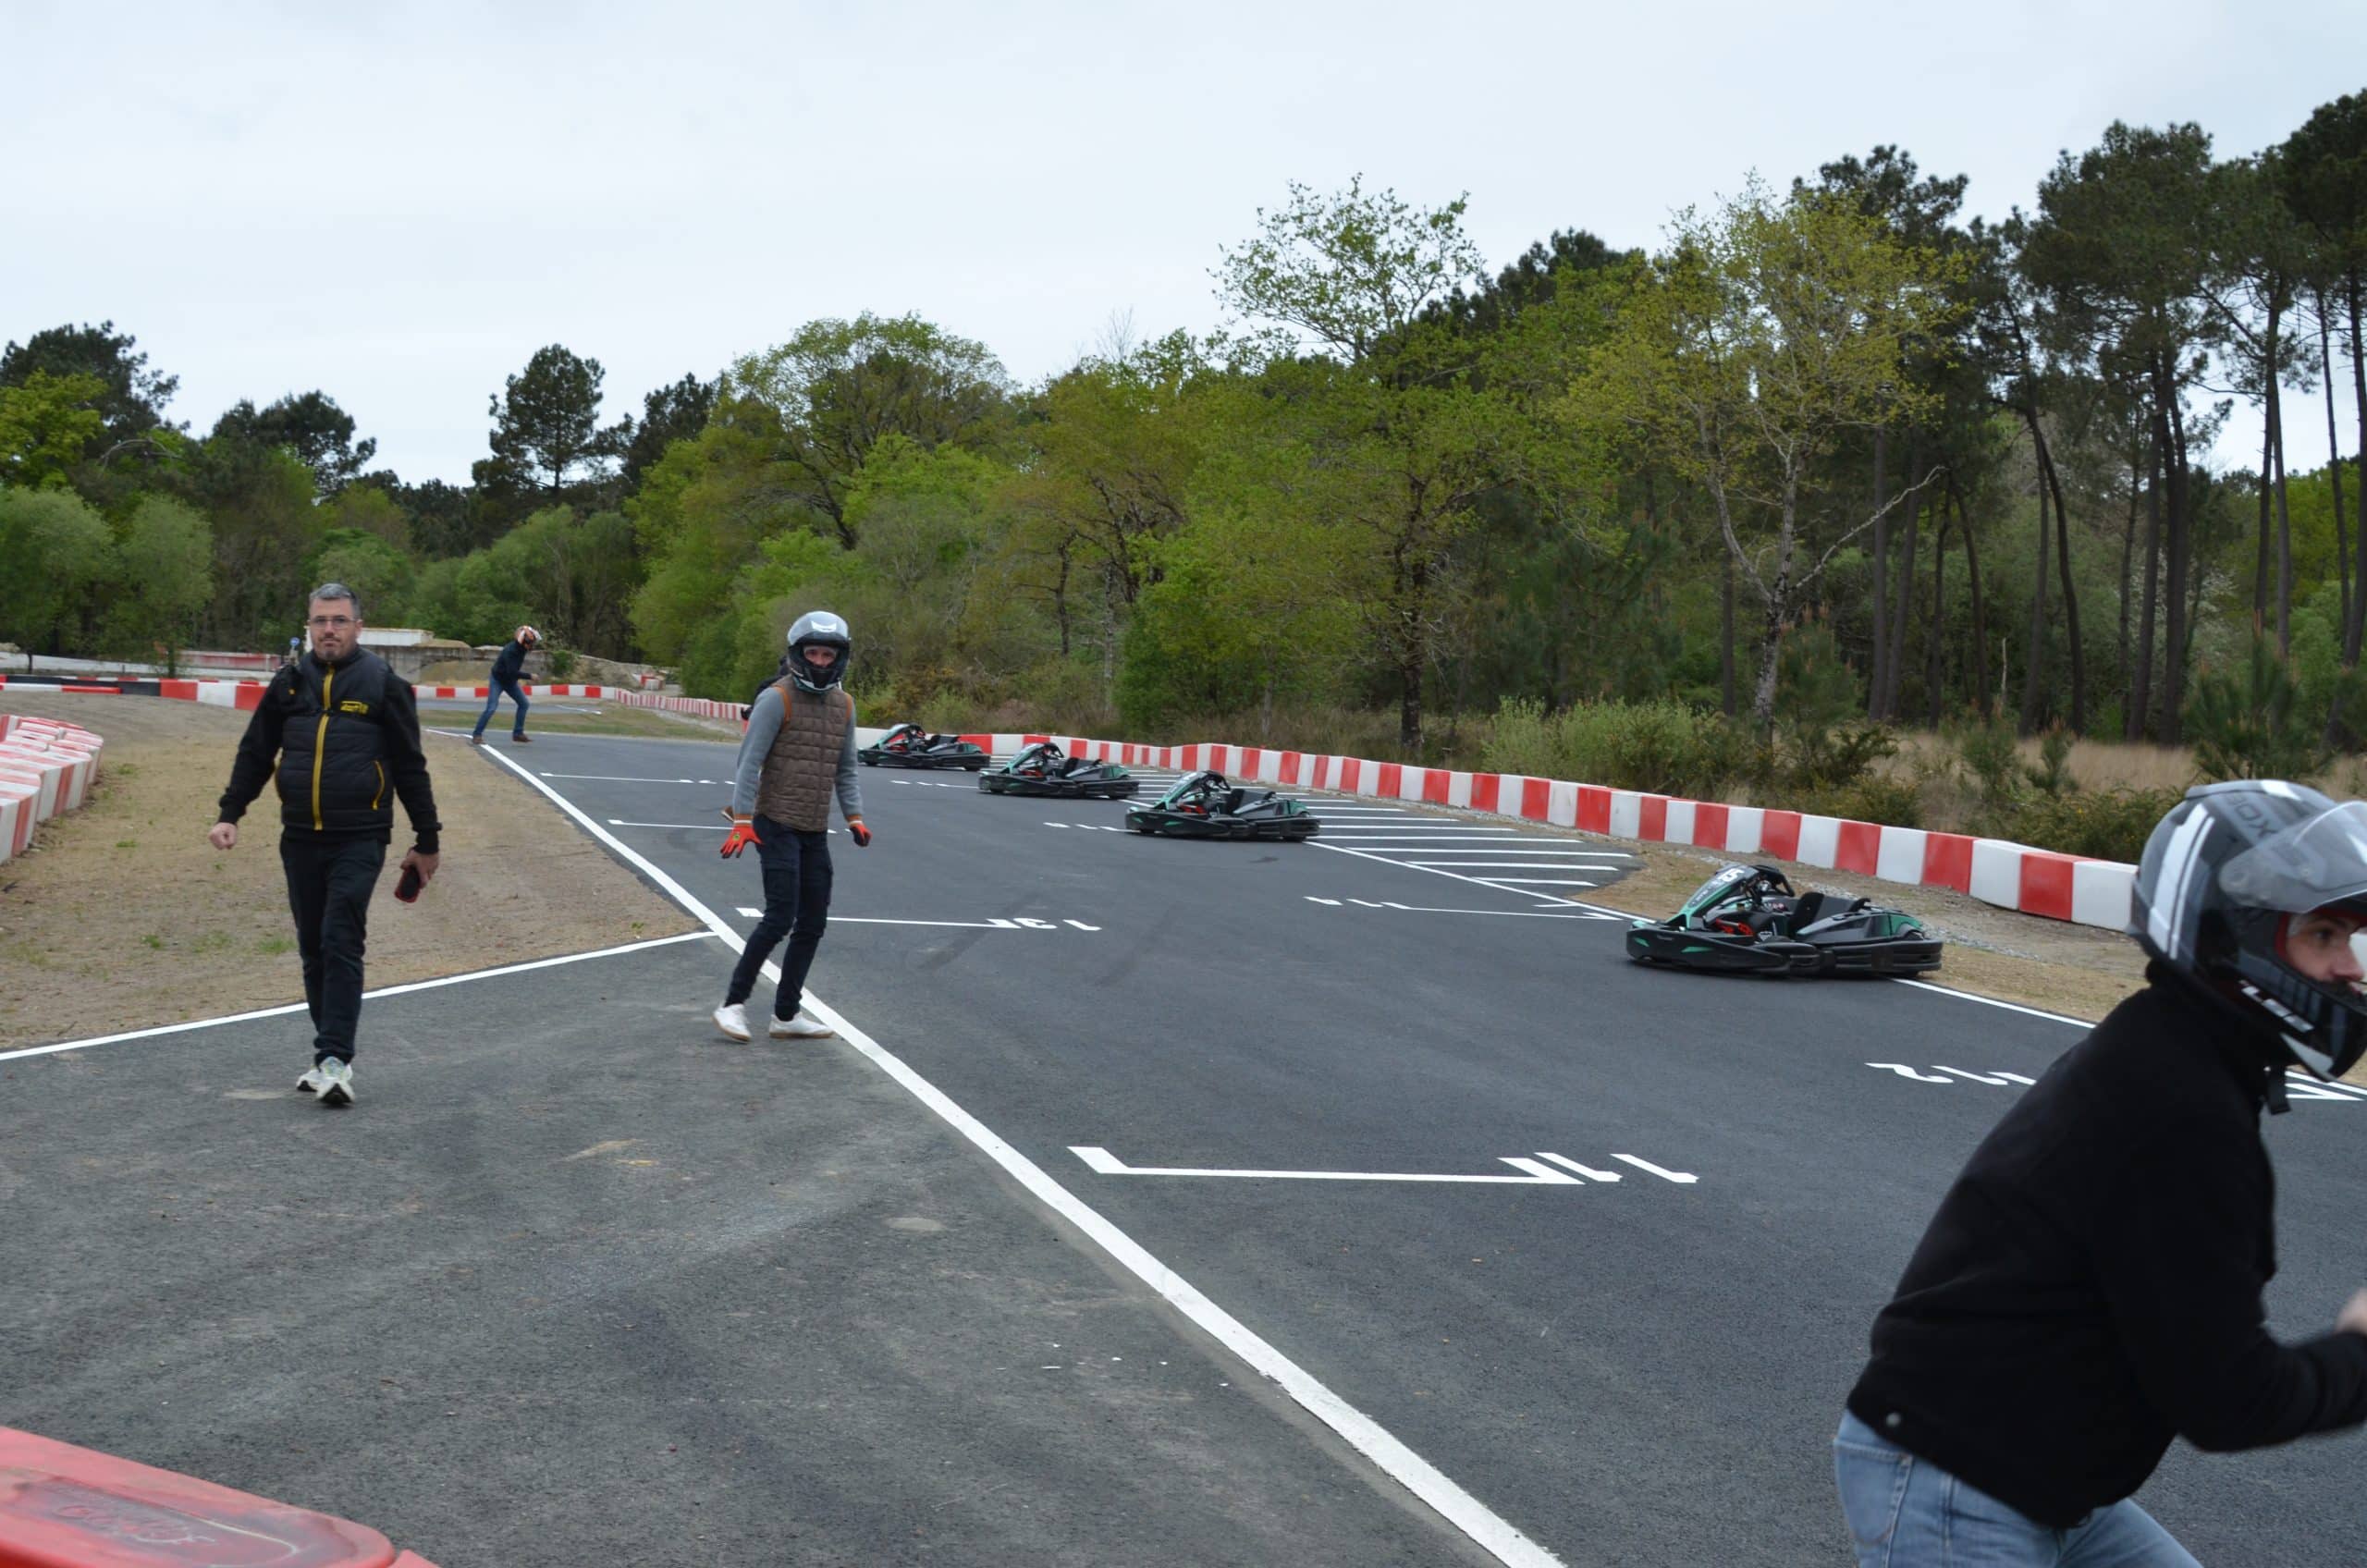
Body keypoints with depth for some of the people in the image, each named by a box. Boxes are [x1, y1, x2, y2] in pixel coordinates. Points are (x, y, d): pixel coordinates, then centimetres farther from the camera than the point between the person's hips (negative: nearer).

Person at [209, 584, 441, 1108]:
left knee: (341, 945, -10)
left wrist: (426, 842, 4)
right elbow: (254, 754, 17)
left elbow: (410, 767, 3)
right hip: (300, 840, 4)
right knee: (313, 949, 8)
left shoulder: (383, 685, -1)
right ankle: (332, 1057, 17)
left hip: (359, 840, -4)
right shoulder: (289, 684, 9)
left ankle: (334, 1060, -11)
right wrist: (229, 815, 6)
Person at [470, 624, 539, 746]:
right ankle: (477, 735, -9)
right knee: (491, 708, -15)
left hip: (511, 681, 8)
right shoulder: (510, 650, -32)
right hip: (498, 680, -8)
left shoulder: (522, 647, -9)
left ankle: (518, 733, 10)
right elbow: (512, 672, -35)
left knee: (523, 703, 4)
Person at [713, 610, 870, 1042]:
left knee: (812, 923, 8)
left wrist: (854, 816, 6)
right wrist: (741, 820, -19)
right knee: (780, 917, -12)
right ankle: (734, 1004, 0)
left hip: (816, 831, 7)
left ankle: (787, 1014, 17)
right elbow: (749, 761, -13)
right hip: (776, 824, -7)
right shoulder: (777, 699, -10)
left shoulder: (843, 705, 10)